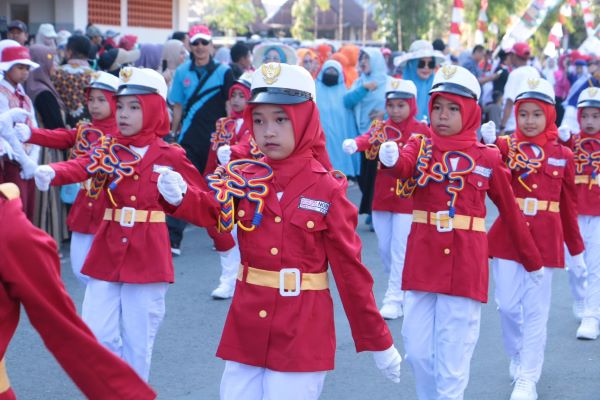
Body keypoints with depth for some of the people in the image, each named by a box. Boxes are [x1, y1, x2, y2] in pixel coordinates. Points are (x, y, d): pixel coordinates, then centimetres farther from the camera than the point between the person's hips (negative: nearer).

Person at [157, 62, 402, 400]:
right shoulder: (245, 178, 3)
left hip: (302, 333, -3)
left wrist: (378, 342, -2)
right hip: (246, 328, 4)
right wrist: (179, 196, -34)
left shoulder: (328, 189, -8)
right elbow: (211, 208, -12)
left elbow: (350, 269, -6)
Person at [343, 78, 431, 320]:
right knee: (384, 248, 12)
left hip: (408, 199, -4)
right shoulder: (382, 129, 2)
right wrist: (354, 144, -42)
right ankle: (401, 288, 33)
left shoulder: (423, 131, -3)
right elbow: (368, 139, -20)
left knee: (399, 250, -4)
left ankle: (394, 299, 3)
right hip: (382, 197, 4)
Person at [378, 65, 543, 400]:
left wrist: (533, 260, 14)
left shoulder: (487, 158, -2)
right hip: (422, 264, 2)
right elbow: (403, 165, -23)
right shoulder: (420, 147, 0)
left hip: (465, 267, -2)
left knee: (452, 358, 2)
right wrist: (391, 158, -47)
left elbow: (511, 212, 7)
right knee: (418, 351, 8)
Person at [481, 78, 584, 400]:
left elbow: (569, 205, 10)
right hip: (507, 236, 0)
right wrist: (487, 144, -42)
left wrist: (576, 249, 14)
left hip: (545, 240, 0)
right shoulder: (506, 145, 0)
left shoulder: (562, 155, 4)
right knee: (508, 305, 2)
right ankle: (517, 356, 32)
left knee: (536, 311, 4)